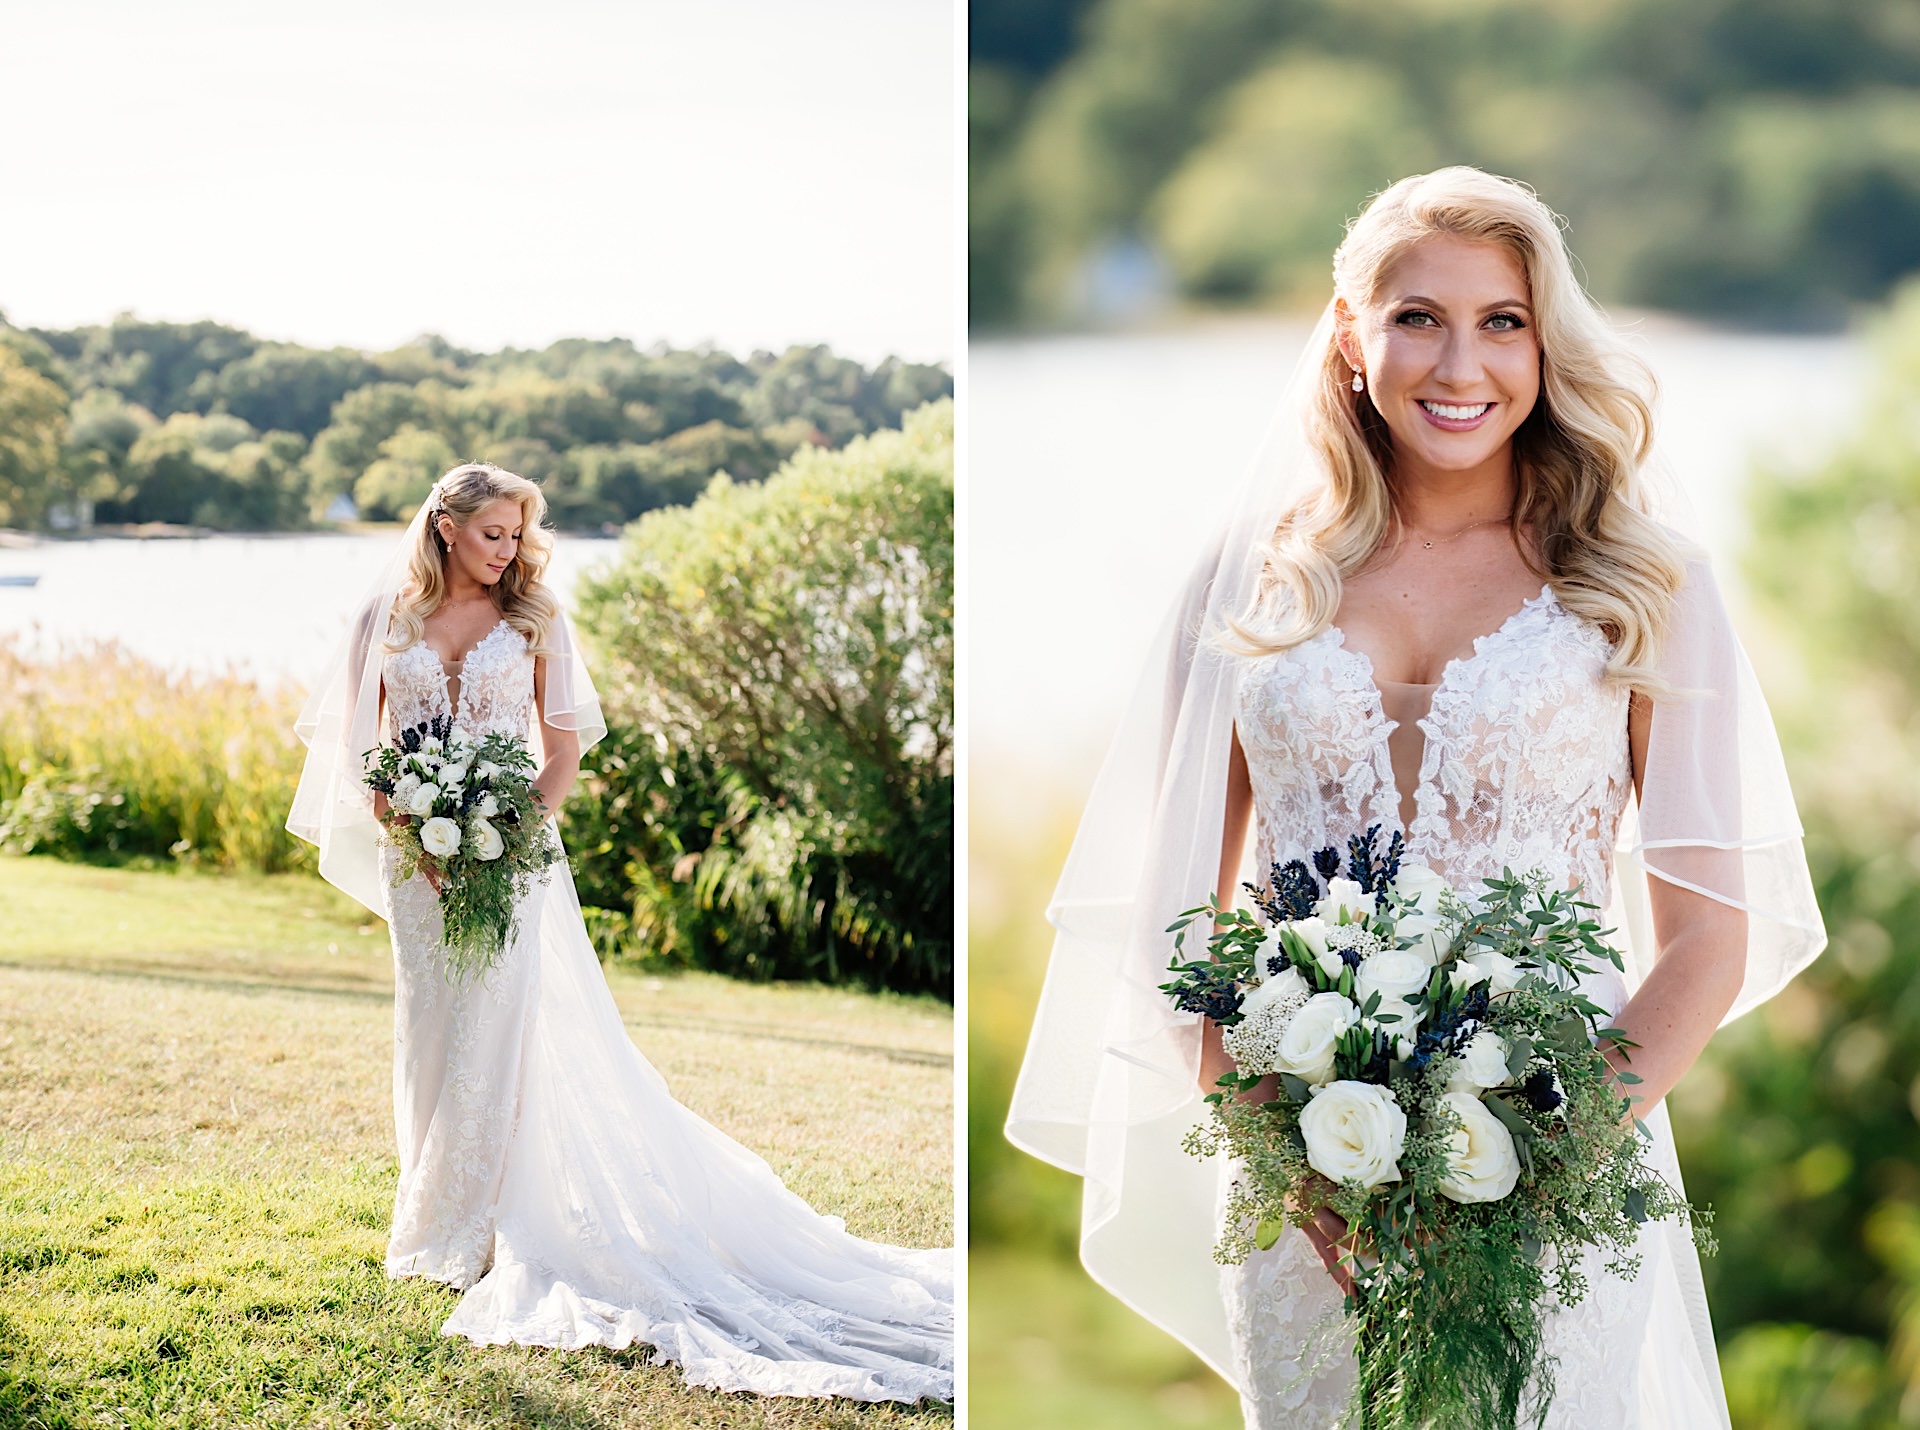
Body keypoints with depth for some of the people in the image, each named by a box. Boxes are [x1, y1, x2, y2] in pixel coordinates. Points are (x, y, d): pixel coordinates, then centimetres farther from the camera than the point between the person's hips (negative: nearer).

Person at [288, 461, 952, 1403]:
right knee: (430, 1034, 8)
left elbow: (564, 752, 1)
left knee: (500, 1031, -7)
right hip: (418, 856, 2)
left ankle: (480, 1229, 1)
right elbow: (361, 745, 5)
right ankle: (435, 1224, 20)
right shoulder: (389, 618, 4)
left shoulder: (534, 620, 2)